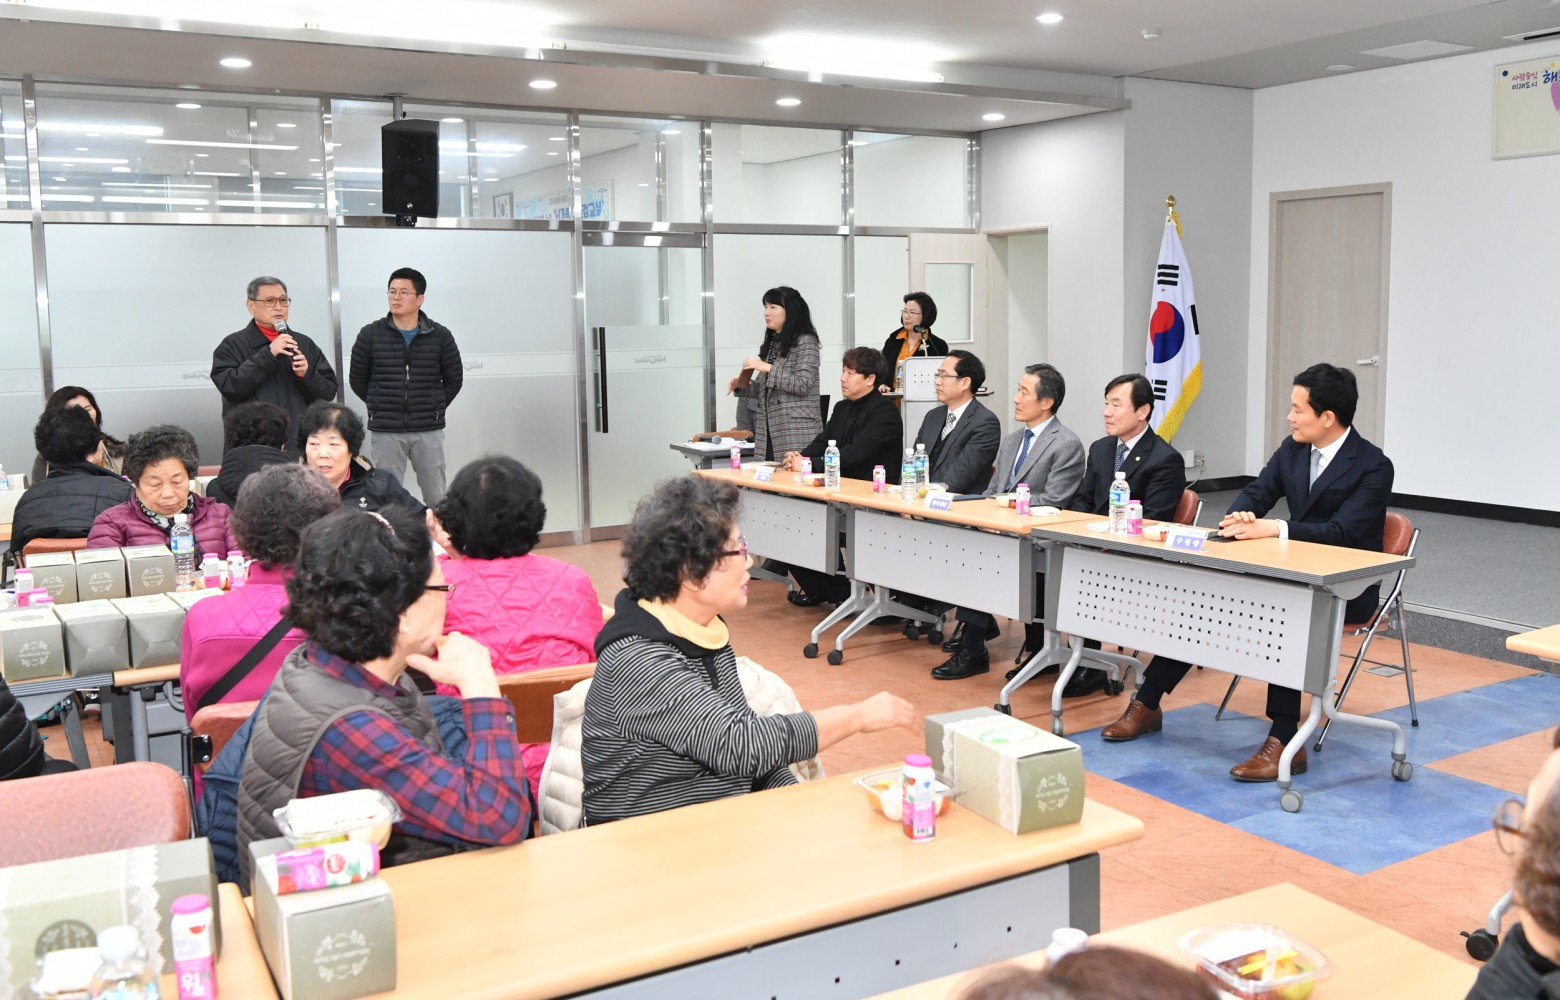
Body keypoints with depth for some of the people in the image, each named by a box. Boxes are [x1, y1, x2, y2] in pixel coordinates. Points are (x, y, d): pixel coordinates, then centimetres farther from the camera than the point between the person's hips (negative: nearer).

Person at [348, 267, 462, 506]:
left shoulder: (440, 336, 1)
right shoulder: (370, 335, 0)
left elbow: (454, 379, 10)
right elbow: (358, 379, 8)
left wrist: (435, 407, 6)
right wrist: (381, 406, 6)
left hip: (429, 430, 0)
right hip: (386, 431, 0)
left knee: (436, 497, 7)